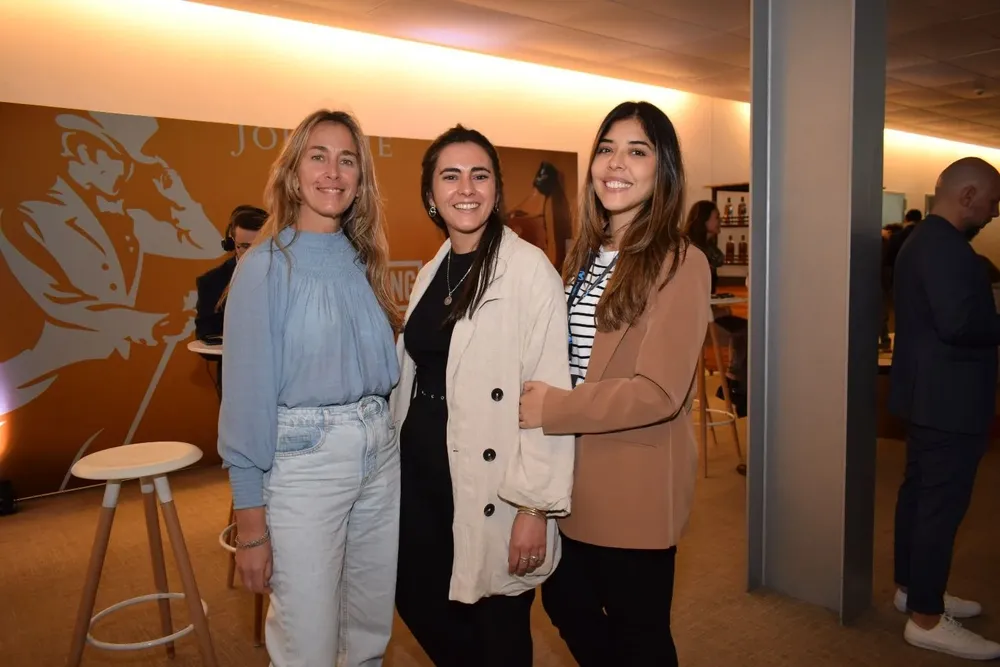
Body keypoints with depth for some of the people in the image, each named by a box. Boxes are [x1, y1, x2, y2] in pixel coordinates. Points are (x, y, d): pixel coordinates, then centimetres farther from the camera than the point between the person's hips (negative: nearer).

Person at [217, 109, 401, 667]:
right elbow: (247, 391, -11)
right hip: (303, 462, -5)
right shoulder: (266, 266, -8)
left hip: (381, 455, 5)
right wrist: (250, 517, -11)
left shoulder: (364, 262, 7)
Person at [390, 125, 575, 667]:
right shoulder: (432, 272, 9)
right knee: (417, 599, 19)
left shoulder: (529, 268, -13)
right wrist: (395, 457, 14)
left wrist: (537, 506, -19)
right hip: (420, 467, 7)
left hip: (490, 481, -7)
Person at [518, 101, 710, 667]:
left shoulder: (679, 263, -15)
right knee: (567, 604, 24)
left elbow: (659, 391, -21)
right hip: (575, 475, 8)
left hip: (635, 485, -7)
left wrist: (552, 409, -18)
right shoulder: (586, 253, 9)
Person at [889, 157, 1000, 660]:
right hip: (948, 399, -11)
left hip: (929, 393, 11)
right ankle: (926, 619, 7)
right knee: (942, 503, -3)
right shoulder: (945, 246, -20)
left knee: (920, 493, 17)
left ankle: (912, 587, 31)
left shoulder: (923, 239, 14)